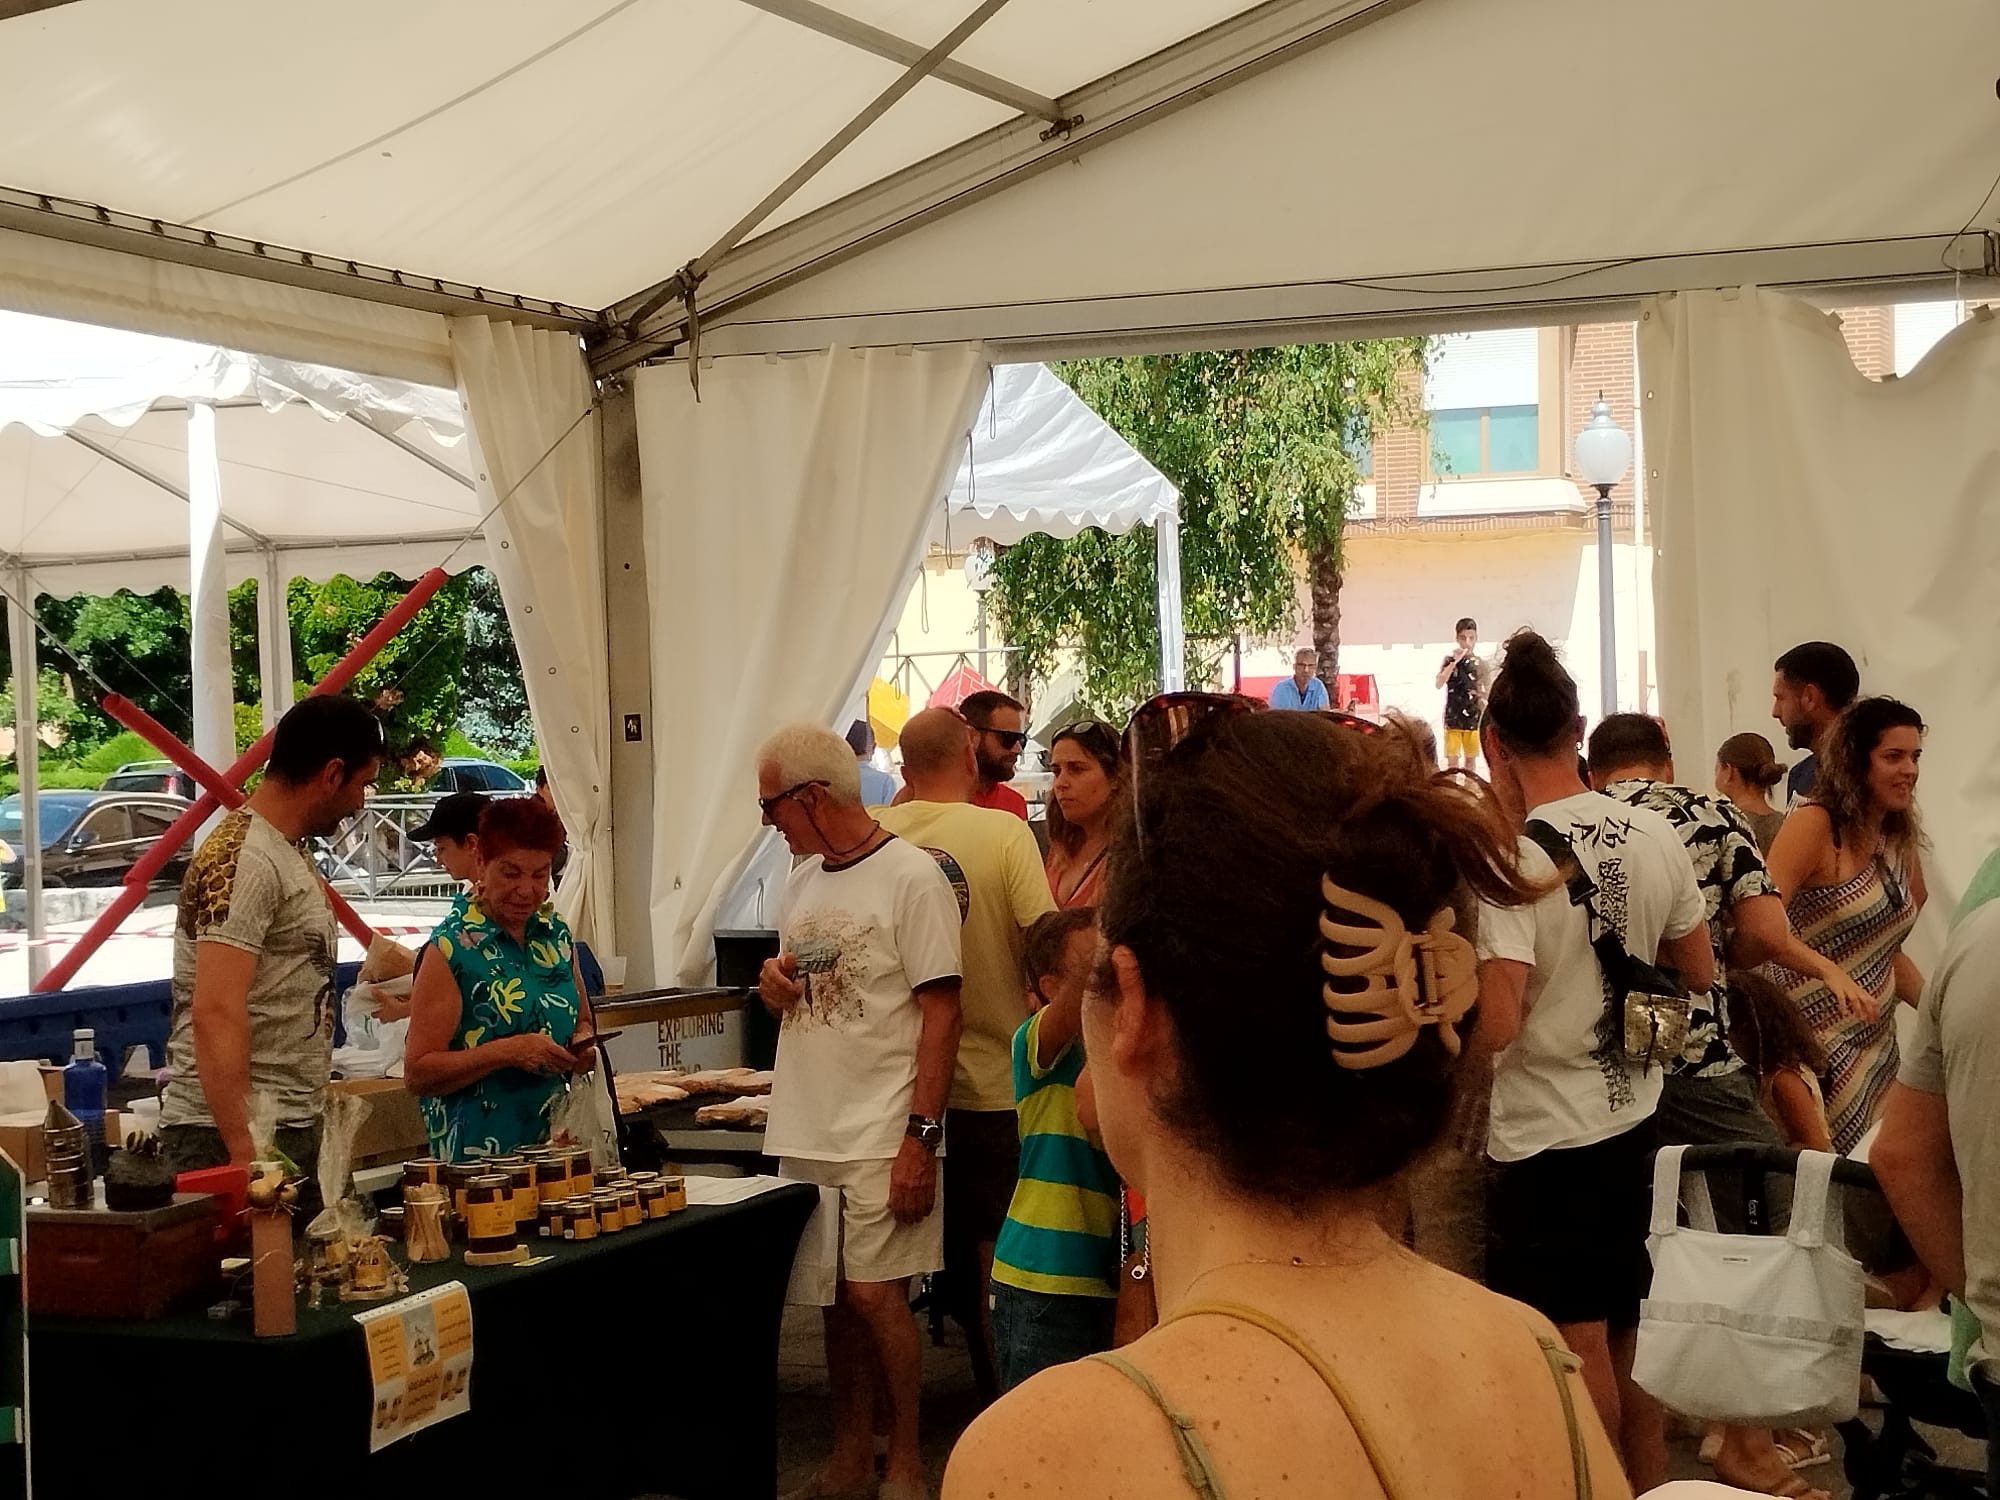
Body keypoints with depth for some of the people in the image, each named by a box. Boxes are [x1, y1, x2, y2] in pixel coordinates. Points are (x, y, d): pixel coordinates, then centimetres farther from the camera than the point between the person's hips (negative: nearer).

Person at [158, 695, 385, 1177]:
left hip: (290, 1127, 10)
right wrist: (244, 1155, -28)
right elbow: (216, 1014, -24)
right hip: (232, 1135, -10)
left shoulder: (286, 850, 15)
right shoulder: (243, 861, -16)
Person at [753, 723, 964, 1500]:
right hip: (807, 1131, 7)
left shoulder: (911, 877, -11)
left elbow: (941, 1012, -13)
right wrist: (773, 984, -1)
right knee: (836, 1298, 11)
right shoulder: (802, 881, 13)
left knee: (876, 1295, -6)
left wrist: (920, 1136, -17)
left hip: (880, 1136, -7)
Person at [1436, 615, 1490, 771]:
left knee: (1470, 758, 11)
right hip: (1452, 718, -2)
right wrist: (1454, 662, -23)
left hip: (1473, 719, 2)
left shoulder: (1480, 664, 1)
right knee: (1452, 759, -1)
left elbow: (1485, 694, 7)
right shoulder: (1450, 658, -3)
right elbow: (1439, 683, -16)